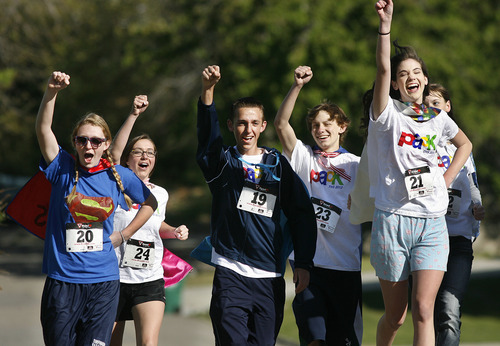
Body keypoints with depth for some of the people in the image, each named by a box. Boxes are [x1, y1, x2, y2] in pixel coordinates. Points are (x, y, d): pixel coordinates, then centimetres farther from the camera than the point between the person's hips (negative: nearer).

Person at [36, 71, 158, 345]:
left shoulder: (118, 176, 5)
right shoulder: (62, 169, 1)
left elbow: (150, 203, 21)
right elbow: (43, 129, -14)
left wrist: (122, 235, 12)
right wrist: (51, 92, -28)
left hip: (103, 281, 1)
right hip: (62, 279, 0)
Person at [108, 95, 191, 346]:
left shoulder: (160, 194, 9)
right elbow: (114, 152, -23)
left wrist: (175, 231, 7)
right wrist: (133, 115, -33)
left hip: (150, 282, 2)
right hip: (114, 278, -2)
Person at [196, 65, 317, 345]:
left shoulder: (278, 164, 10)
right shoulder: (222, 162, 7)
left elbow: (302, 214, 10)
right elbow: (208, 133, -12)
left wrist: (303, 263, 2)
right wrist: (207, 90, -28)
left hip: (271, 278, 2)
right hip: (231, 275, -2)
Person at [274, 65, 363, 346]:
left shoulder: (356, 165, 12)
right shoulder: (304, 157, 8)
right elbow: (281, 124, -6)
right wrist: (297, 86, -16)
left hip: (346, 264, 1)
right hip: (309, 261, -1)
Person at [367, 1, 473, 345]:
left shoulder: (437, 118, 12)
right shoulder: (387, 114, 0)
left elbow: (465, 144, 31)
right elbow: (383, 71, -17)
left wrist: (447, 179, 15)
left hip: (433, 225, 2)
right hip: (393, 222, -2)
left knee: (423, 309, -12)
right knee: (395, 316, 5)